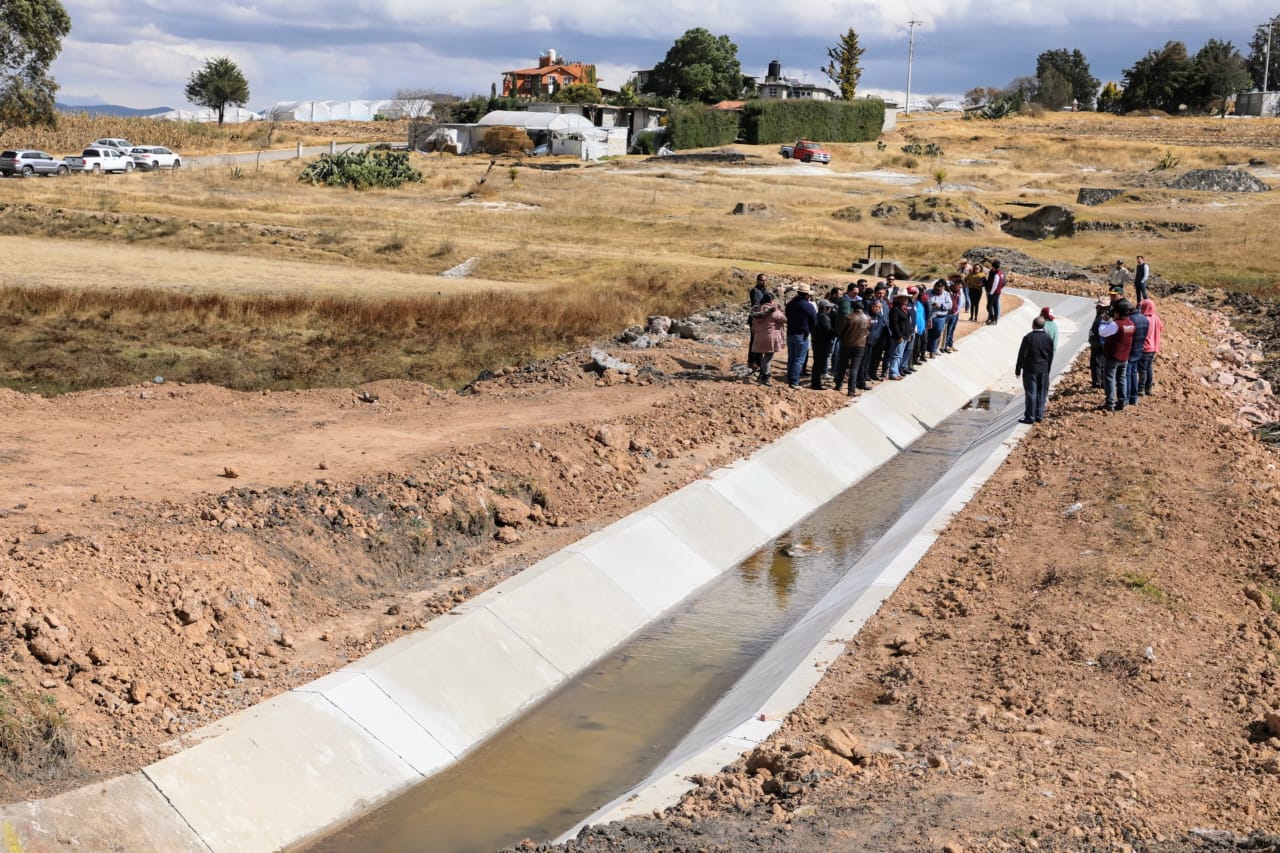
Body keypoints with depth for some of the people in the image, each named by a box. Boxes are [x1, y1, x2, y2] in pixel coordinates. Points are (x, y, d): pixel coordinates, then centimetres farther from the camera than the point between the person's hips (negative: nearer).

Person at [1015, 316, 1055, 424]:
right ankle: (1039, 416, 15)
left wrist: (1018, 370, -4)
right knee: (1041, 394, 10)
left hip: (1030, 370, -4)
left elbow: (1022, 355, -11)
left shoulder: (1028, 338, -13)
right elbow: (1051, 356, 9)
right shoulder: (1048, 339, 2)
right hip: (1044, 370, 4)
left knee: (1031, 394, -1)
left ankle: (1030, 417, 1)